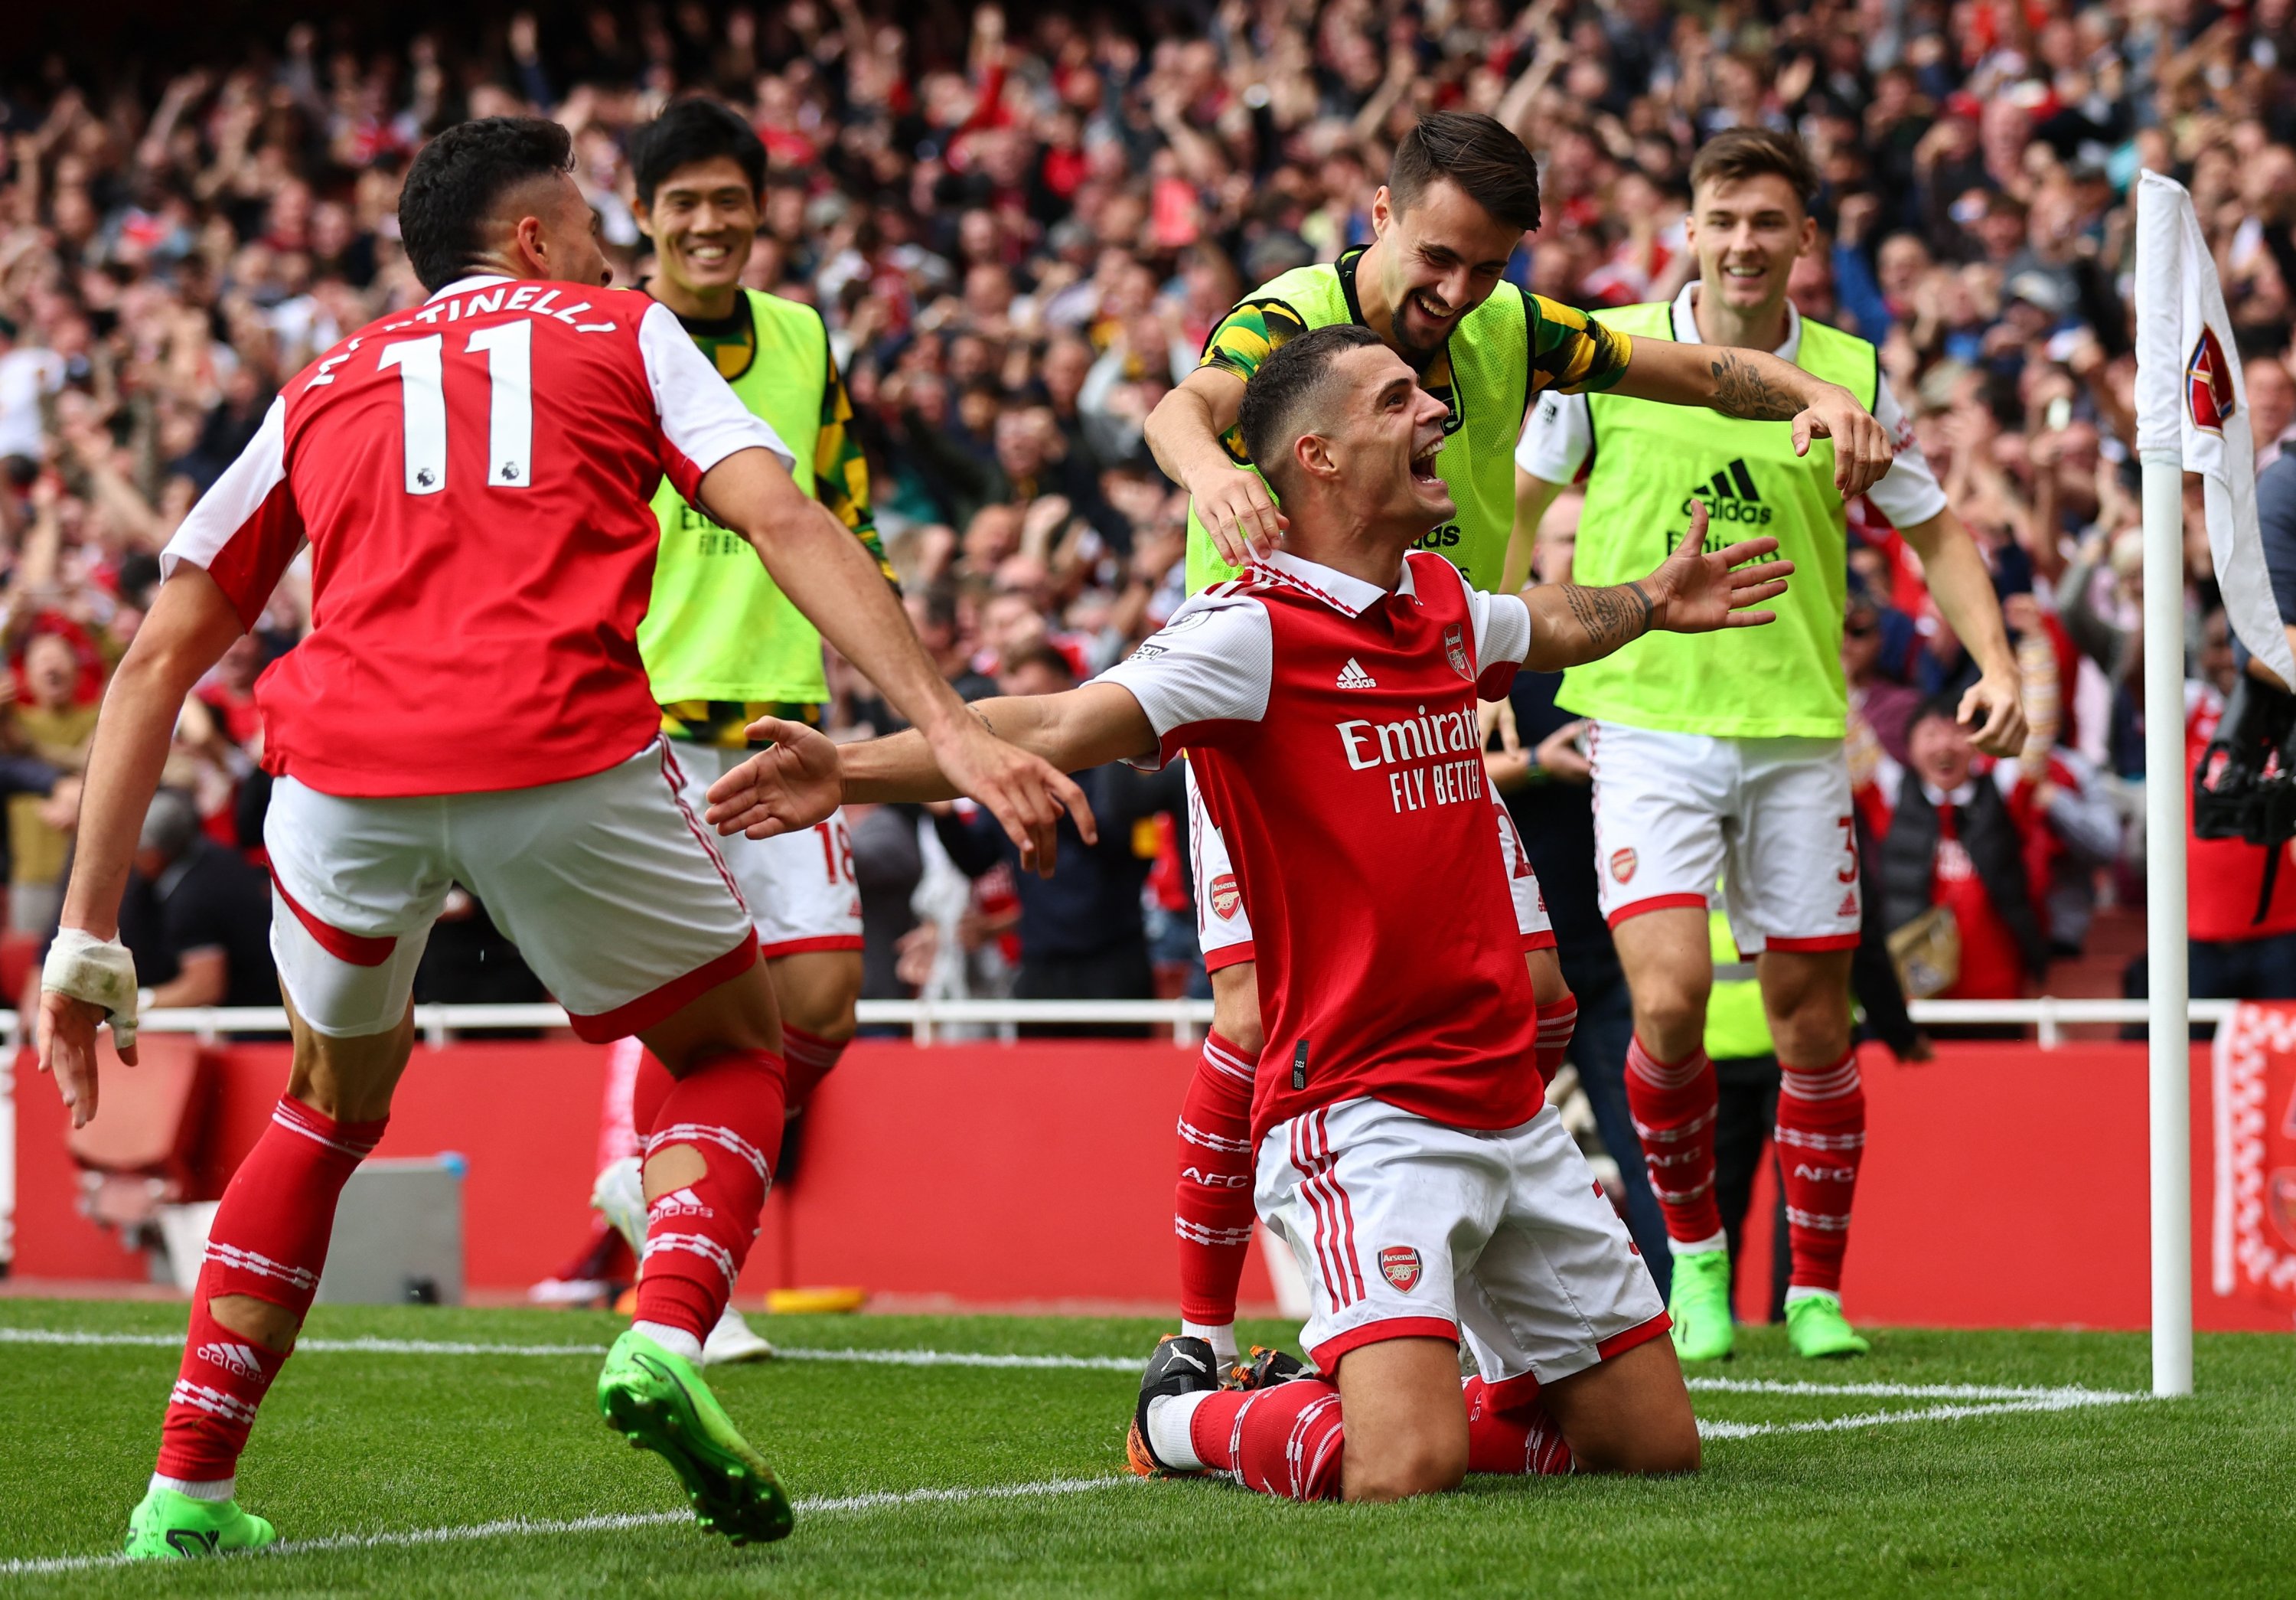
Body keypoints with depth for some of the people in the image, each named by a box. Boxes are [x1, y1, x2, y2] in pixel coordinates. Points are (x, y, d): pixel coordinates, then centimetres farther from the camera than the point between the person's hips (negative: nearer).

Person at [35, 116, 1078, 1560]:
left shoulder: (321, 392, 29)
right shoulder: (621, 334, 22)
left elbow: (159, 659, 24)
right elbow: (787, 524, 5)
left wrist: (90, 936, 25)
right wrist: (950, 729, -1)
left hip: (347, 767, 3)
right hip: (566, 755, -3)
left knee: (332, 1106, 28)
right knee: (734, 1050, 22)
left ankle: (187, 1490, 20)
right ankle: (668, 1344, -5)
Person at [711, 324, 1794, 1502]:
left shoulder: (1443, 606, 10)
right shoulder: (1253, 630, -12)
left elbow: (1558, 625, 37)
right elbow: (1061, 727, -25)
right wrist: (852, 770, -38)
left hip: (1510, 1109, 8)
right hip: (1364, 1114, -8)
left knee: (1655, 1442, 10)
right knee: (1406, 1472, -23)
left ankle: (1321, 1402, 25)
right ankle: (1191, 1416, 8)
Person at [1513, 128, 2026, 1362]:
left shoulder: (1850, 377, 2)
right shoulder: (1606, 353, -2)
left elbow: (1935, 530, 14)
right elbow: (1522, 506, 9)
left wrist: (1995, 664, 1)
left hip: (1796, 730, 2)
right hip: (1646, 720, -2)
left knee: (1812, 1024, 4)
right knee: (1669, 998, -17)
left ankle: (1816, 1291, 20)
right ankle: (1693, 1250, 7)